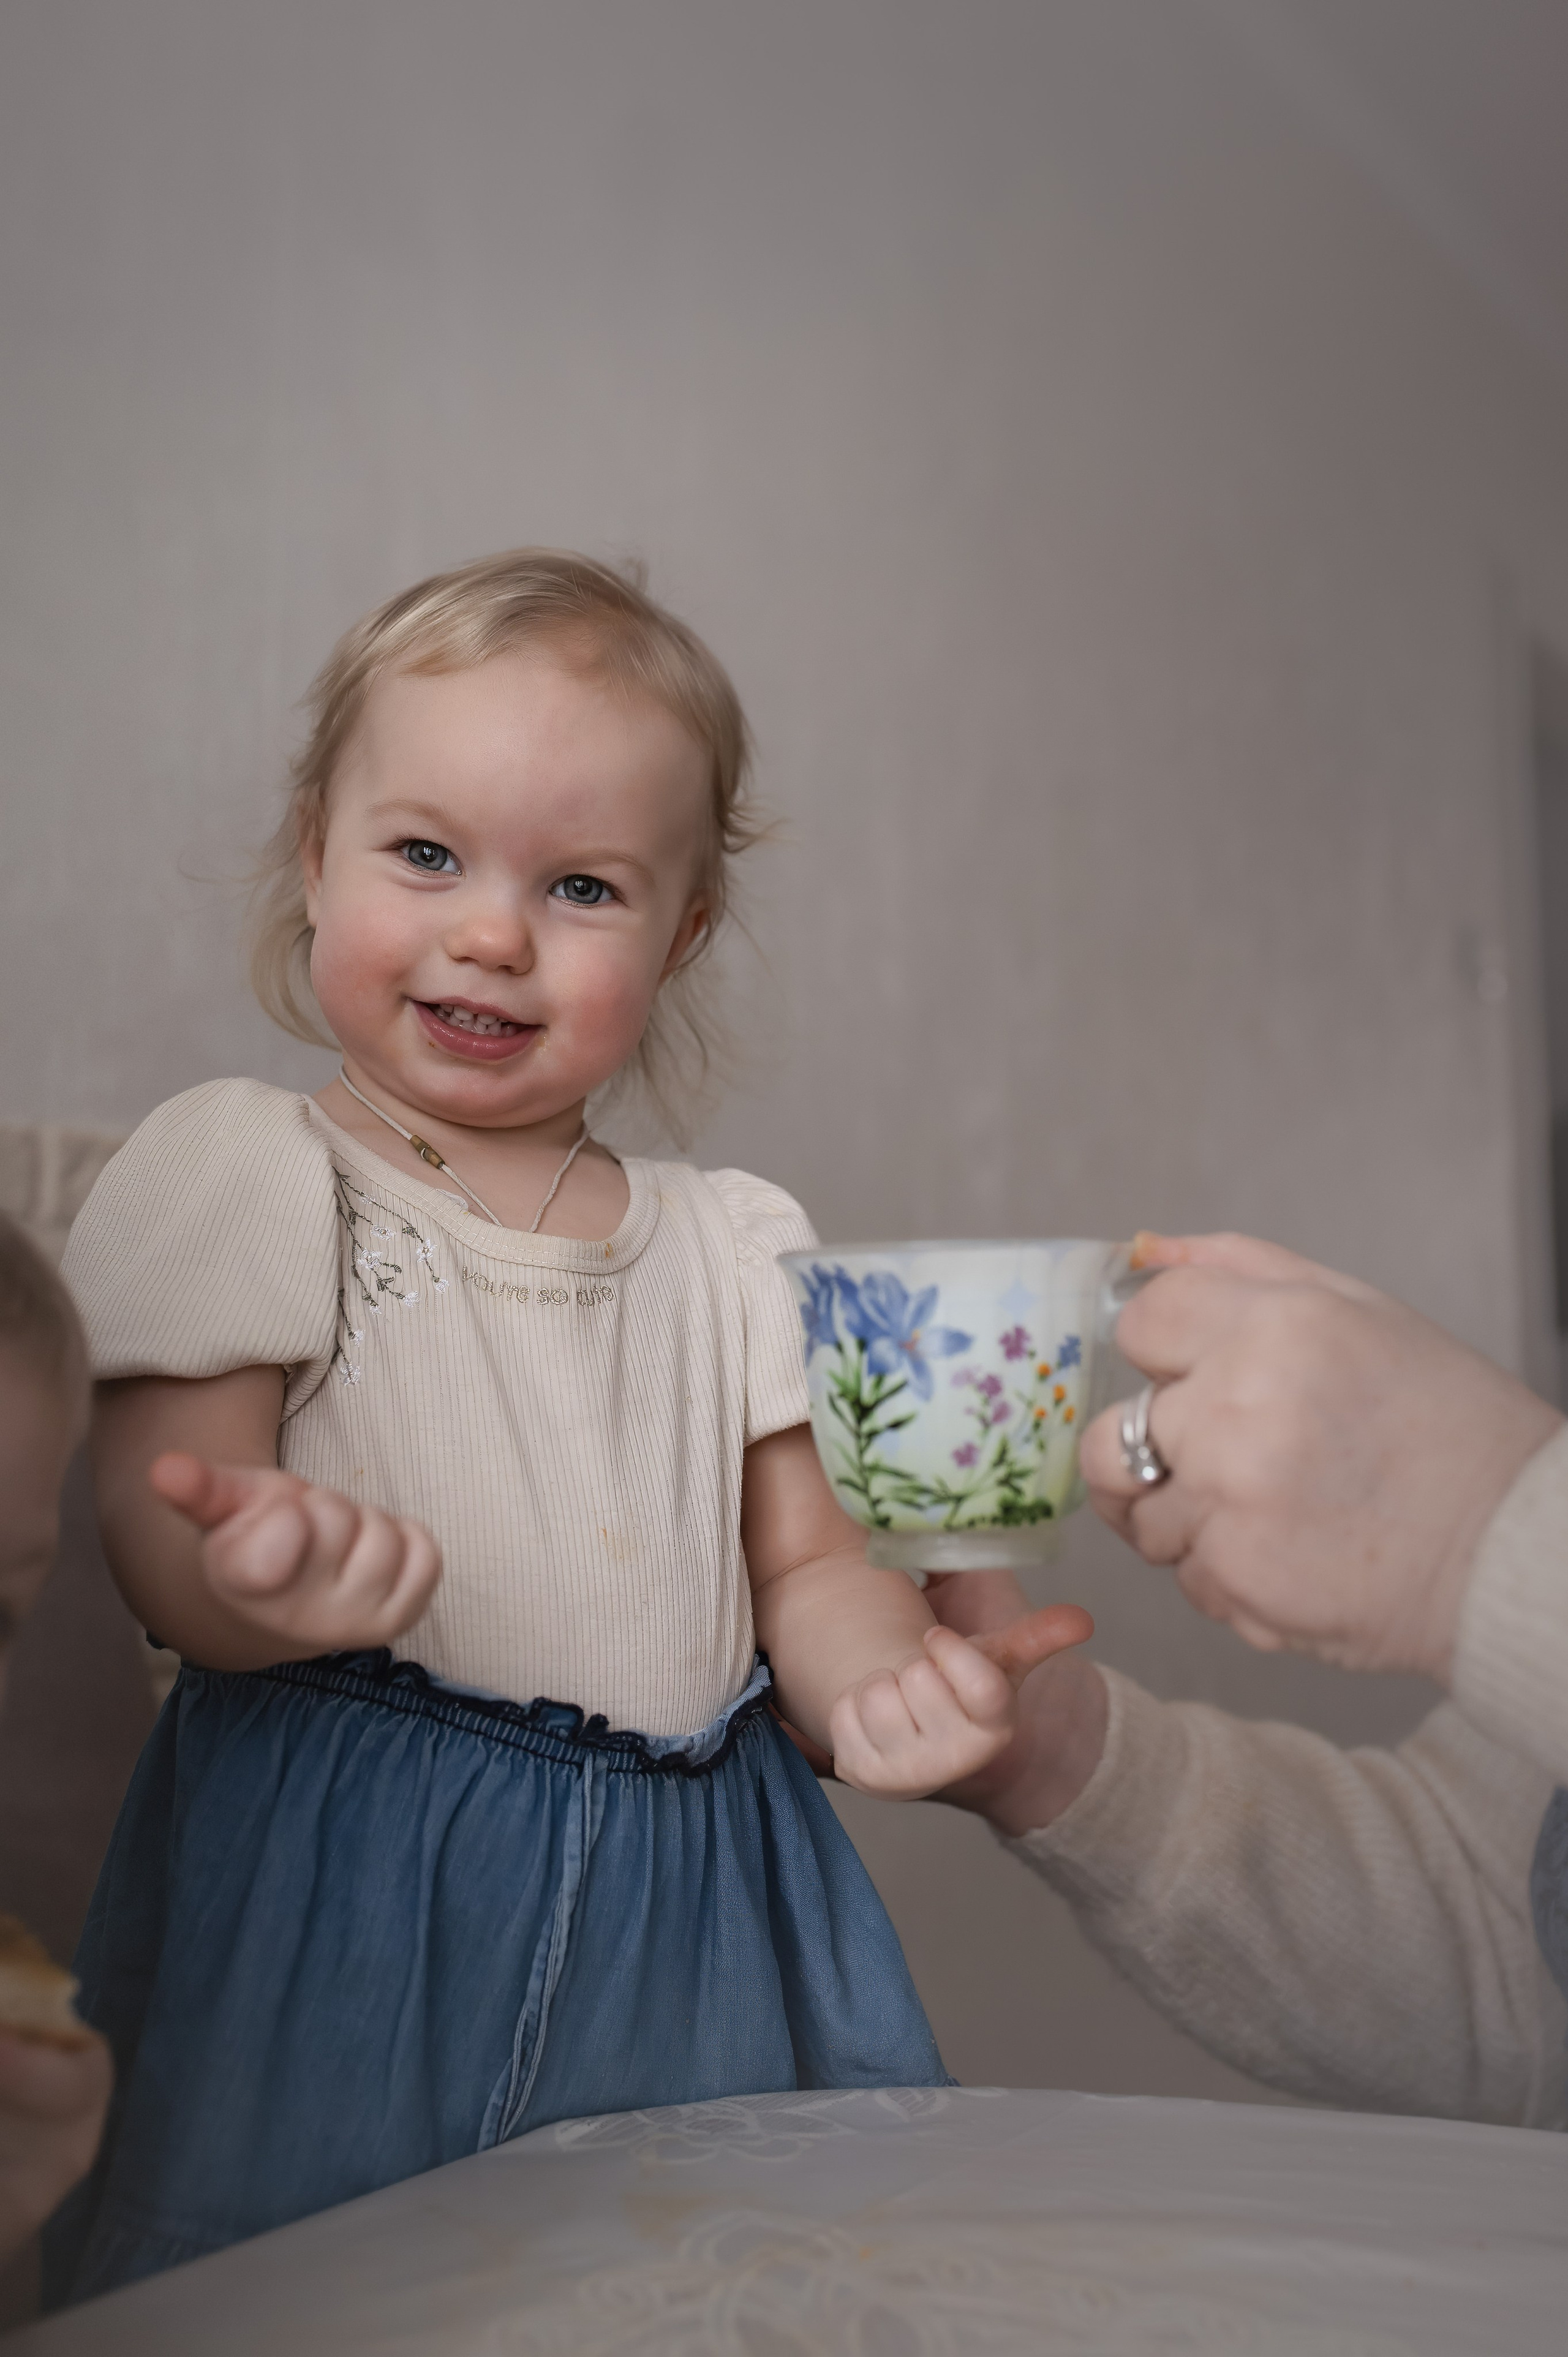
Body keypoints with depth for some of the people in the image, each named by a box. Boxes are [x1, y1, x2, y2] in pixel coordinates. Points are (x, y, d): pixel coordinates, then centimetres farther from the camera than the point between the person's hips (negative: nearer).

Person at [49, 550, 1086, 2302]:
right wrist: (261, 1584, -31)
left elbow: (805, 1559, 10)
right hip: (348, 1882, -3)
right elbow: (168, 1549, -9)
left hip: (690, 1878, 4)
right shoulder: (238, 1170, -3)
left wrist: (884, 1678, -12)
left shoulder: (736, 1243, 10)